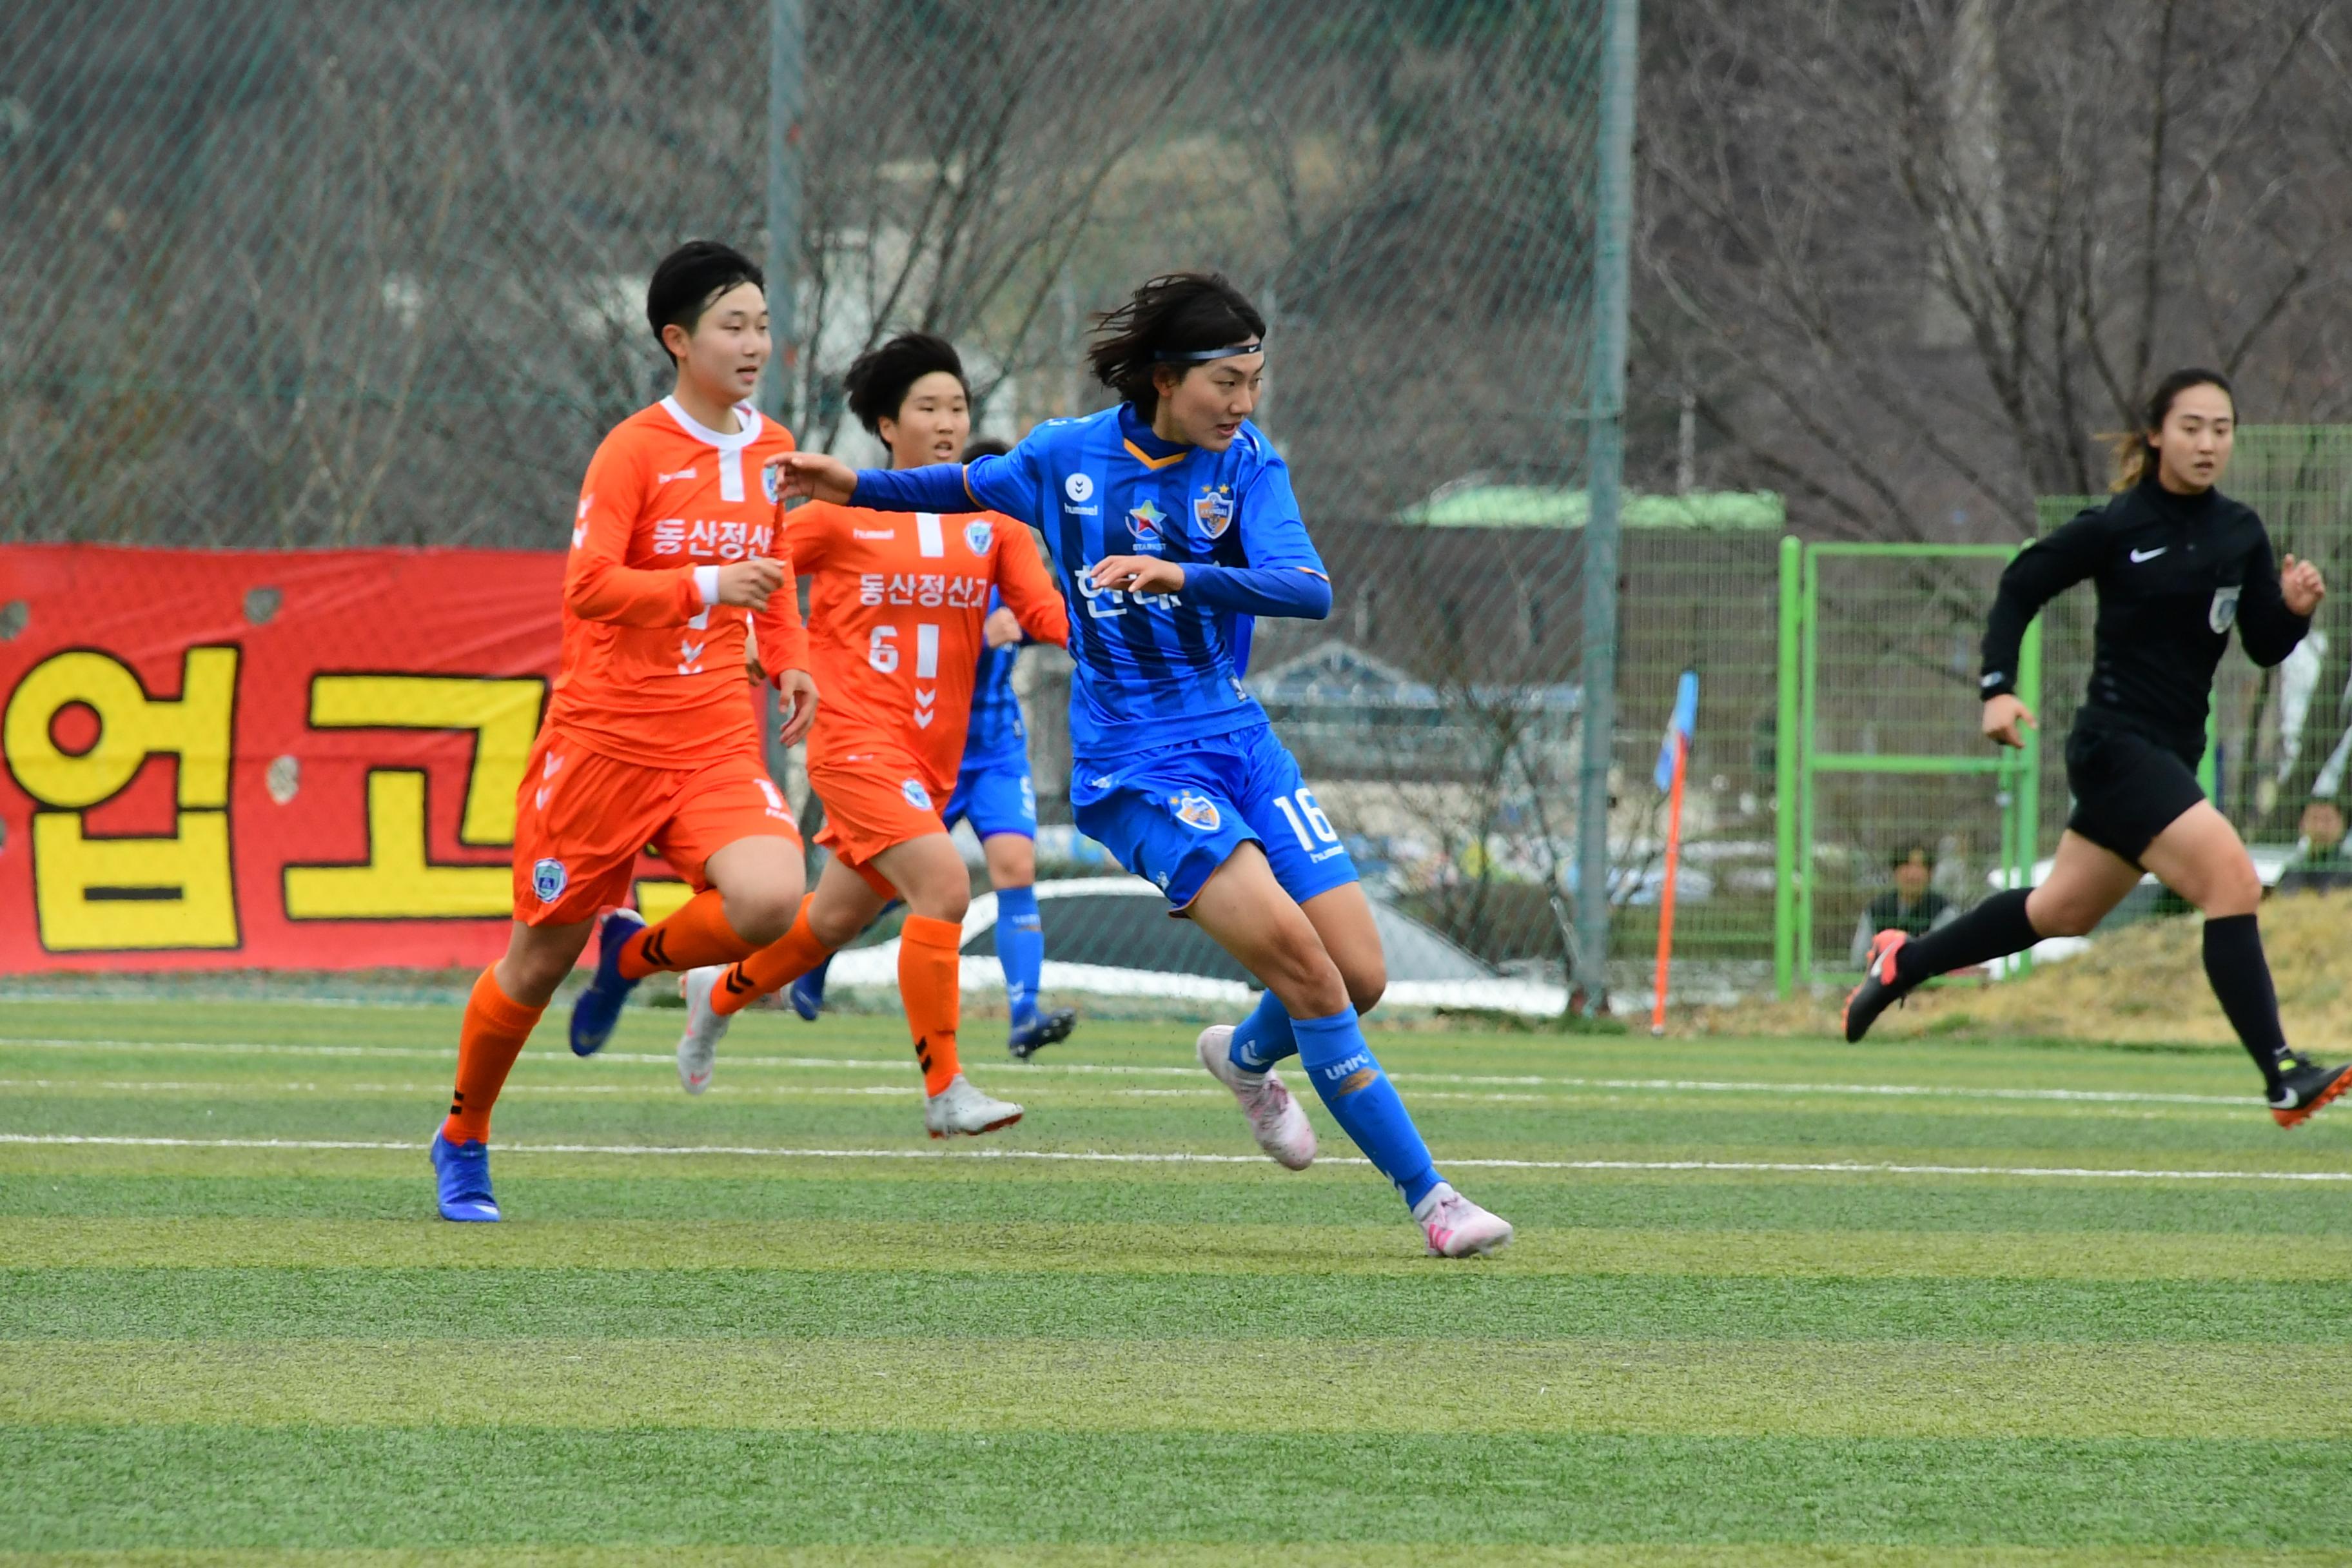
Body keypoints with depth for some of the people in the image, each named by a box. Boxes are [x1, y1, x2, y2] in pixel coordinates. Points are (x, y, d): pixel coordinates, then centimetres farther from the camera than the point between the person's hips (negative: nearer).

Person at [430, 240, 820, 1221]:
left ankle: (635, 955, 9)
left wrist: (789, 656, 11)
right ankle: (463, 1141, 28)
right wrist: (706, 588, -30)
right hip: (604, 736, -4)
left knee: (769, 902, -24)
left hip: (716, 744, 4)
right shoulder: (635, 451, -9)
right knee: (540, 960, 4)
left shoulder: (772, 452, 8)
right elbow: (589, 586, -20)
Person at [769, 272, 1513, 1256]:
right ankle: (1428, 1195, -15)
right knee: (1298, 958, -20)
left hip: (1236, 734, 3)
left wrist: (1182, 577, -33)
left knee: (1360, 977, -3)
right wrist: (859, 489, 16)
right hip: (1133, 761, -3)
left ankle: (1247, 1056, 33)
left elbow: (1307, 589, -20)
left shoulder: (1246, 463, -3)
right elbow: (972, 487, 21)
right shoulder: (1064, 457, -3)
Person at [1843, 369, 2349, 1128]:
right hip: (2115, 745, -8)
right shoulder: (2116, 528, -11)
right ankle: (2283, 1078, -23)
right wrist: (1998, 687, -12)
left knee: (2062, 912, 22)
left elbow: (2265, 647, 4)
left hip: (2171, 753, 8)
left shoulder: (2240, 532, 4)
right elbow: (2020, 586, -2)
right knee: (2233, 882, -22)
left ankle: (1903, 962, 42)